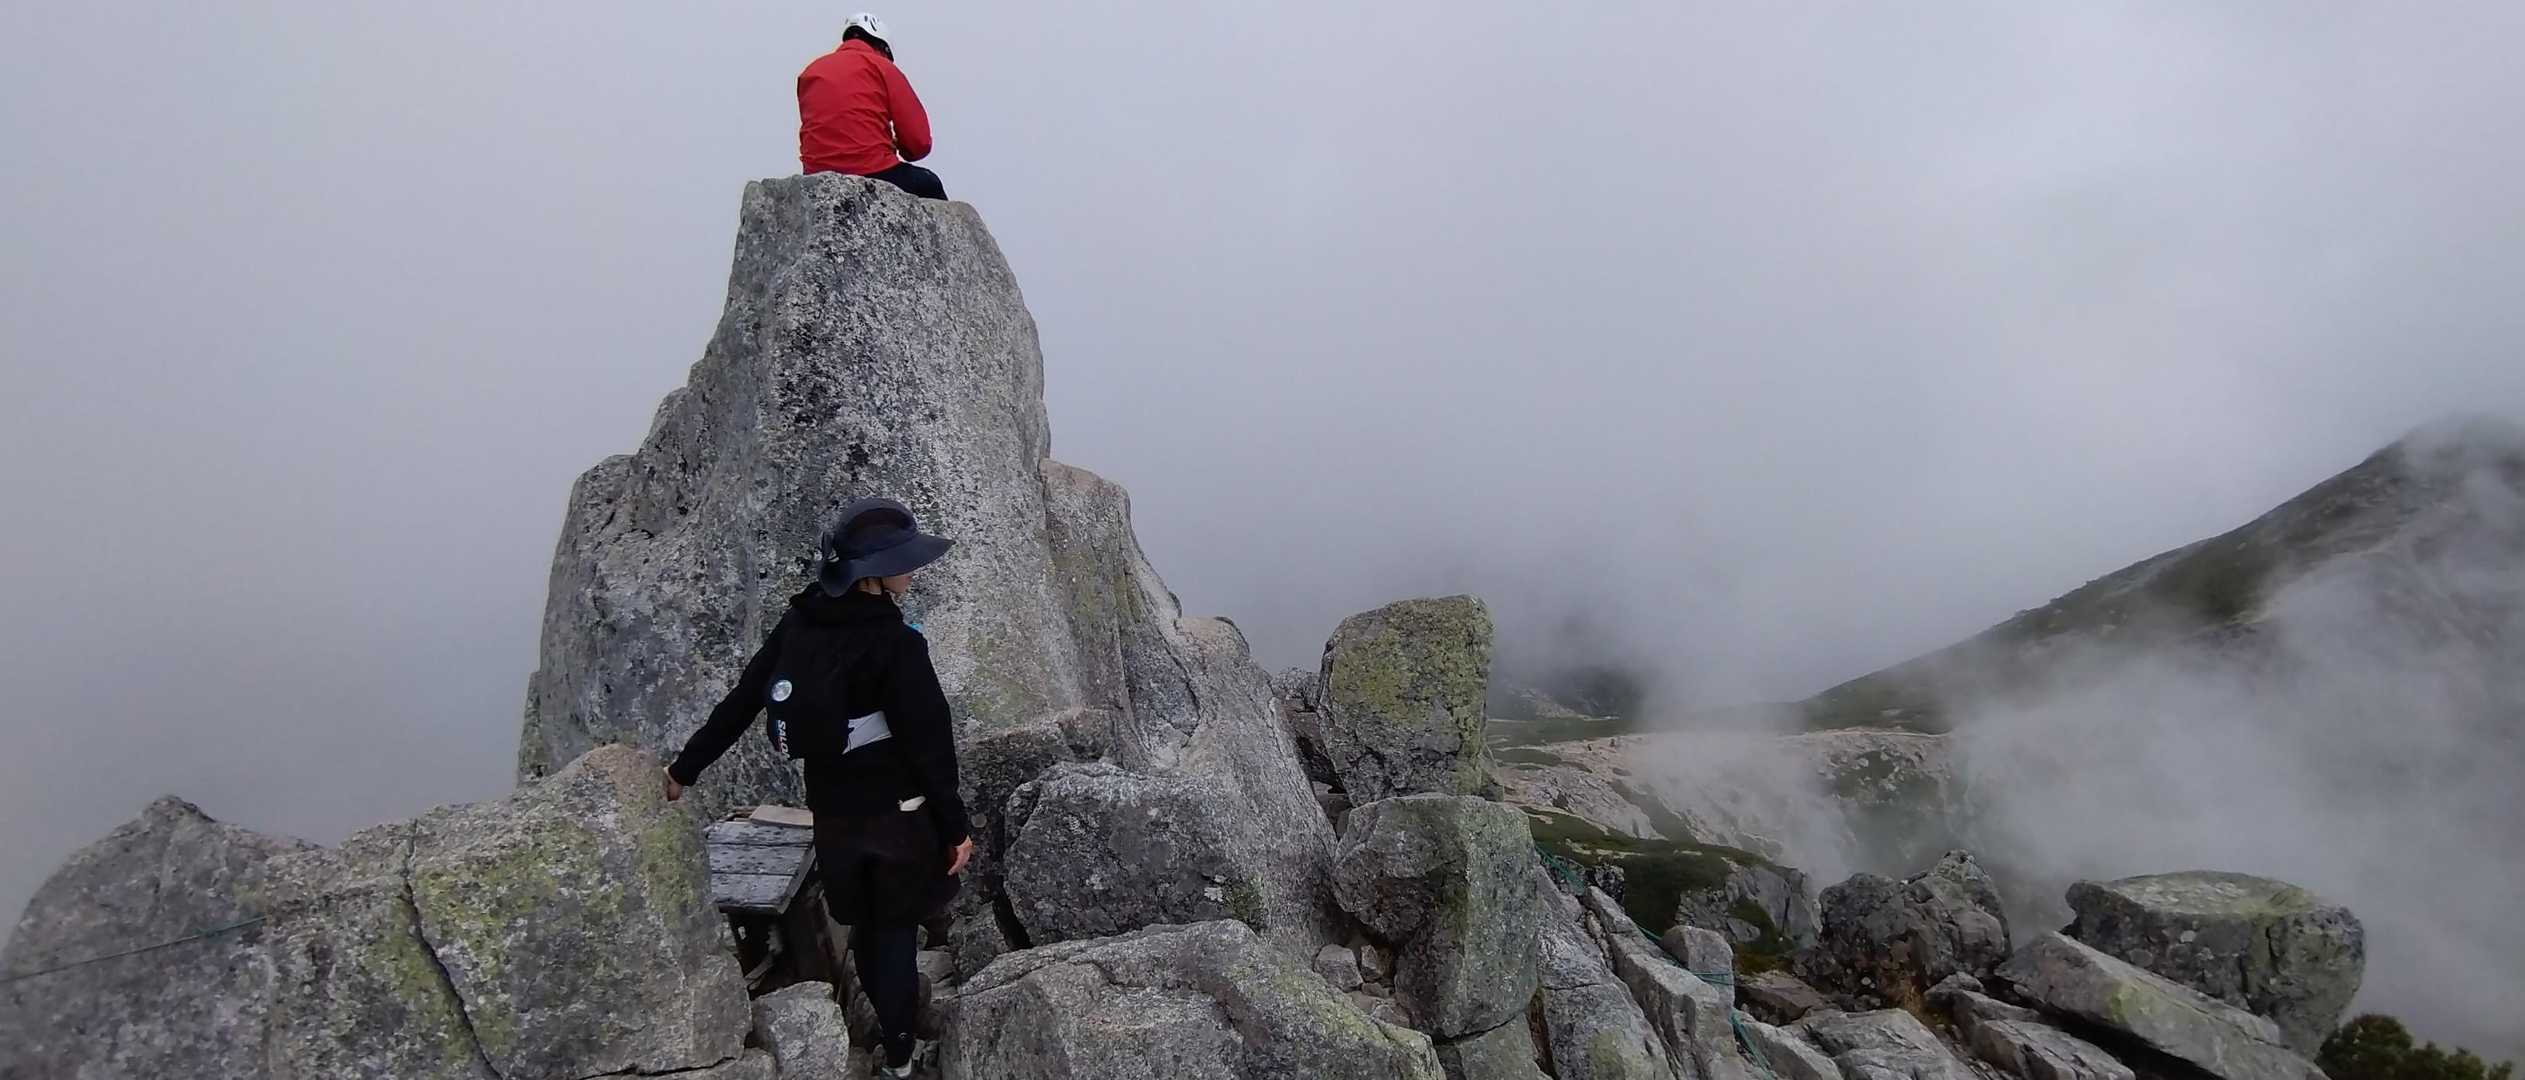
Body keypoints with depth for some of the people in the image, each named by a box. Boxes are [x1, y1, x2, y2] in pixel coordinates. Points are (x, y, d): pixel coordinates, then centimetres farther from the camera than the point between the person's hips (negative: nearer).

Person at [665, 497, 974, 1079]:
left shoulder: (799, 622, -4)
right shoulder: (895, 643, -22)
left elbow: (741, 701, 2)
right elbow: (927, 745, -19)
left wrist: (686, 768, 13)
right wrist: (955, 825, -10)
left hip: (833, 811, 6)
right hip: (896, 809, -5)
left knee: (865, 926, 21)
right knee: (896, 928, 9)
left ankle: (891, 1025, 36)